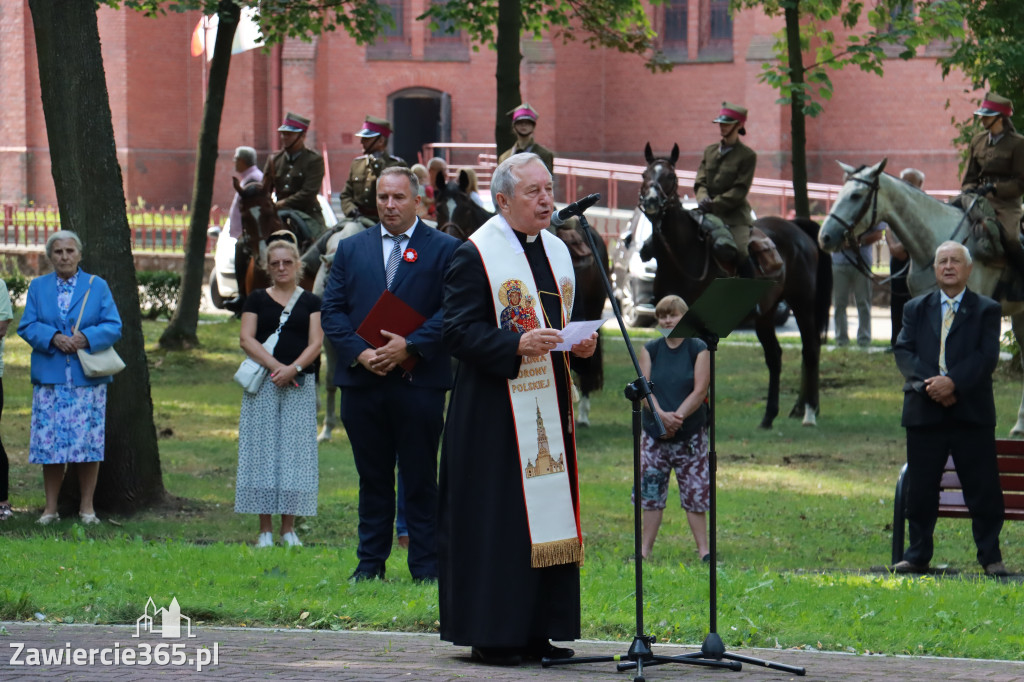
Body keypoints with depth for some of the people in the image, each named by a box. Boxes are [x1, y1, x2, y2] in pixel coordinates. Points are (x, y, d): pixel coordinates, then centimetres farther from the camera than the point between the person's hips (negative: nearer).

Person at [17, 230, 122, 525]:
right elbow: (27, 326, 3)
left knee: (89, 442, -3)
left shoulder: (97, 286, 7)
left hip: (87, 378, -1)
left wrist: (87, 338, -17)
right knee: (50, 442, -1)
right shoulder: (38, 287, 10)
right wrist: (53, 337, -16)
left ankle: (87, 506, 6)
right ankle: (51, 507, 7)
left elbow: (113, 327, 1)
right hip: (50, 378, 1)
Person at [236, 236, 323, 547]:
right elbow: (246, 339, -1)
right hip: (262, 385, 0)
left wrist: (293, 368, -16)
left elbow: (316, 343, 1)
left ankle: (289, 527, 4)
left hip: (299, 385, 0)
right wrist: (275, 366, -14)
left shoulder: (310, 302, 9)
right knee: (262, 451, -2)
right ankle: (265, 528, 0)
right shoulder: (257, 300, 8)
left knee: (294, 451, -1)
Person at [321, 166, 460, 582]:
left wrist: (410, 345, -15)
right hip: (362, 381, 3)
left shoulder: (444, 249, 2)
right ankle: (370, 563, 15)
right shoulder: (351, 249, 13)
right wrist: (359, 352, -8)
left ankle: (426, 567, 5)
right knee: (372, 478, 9)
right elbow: (333, 310, 8)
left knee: (420, 480, 1)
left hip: (419, 380, -3)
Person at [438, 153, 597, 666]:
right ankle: (491, 635, -1)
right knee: (496, 519, -6)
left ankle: (538, 631, 14)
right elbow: (460, 330, -13)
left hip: (549, 411, 7)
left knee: (548, 517, 8)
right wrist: (517, 345, -26)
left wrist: (581, 344, 1)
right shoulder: (476, 254, -8)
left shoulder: (557, 252, 15)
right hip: (496, 409, -7)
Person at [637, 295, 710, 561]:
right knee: (651, 490, 3)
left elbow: (700, 391, -9)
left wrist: (677, 417, -20)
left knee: (695, 490, -2)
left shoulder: (699, 350, -1)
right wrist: (661, 415, -19)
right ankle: (645, 549, 8)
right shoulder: (650, 350, 8)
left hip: (690, 432, -3)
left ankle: (703, 549, 2)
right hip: (654, 431, 3)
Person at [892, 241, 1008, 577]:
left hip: (972, 412, -2)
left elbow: (987, 356, -5)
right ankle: (917, 555, 12)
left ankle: (991, 558, 6)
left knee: (983, 488, -1)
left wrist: (953, 382, -19)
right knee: (920, 488, 4)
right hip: (924, 411, 2)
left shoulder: (986, 310, 7)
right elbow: (904, 351, 3)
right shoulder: (916, 309, 14)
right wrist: (928, 383, -15)